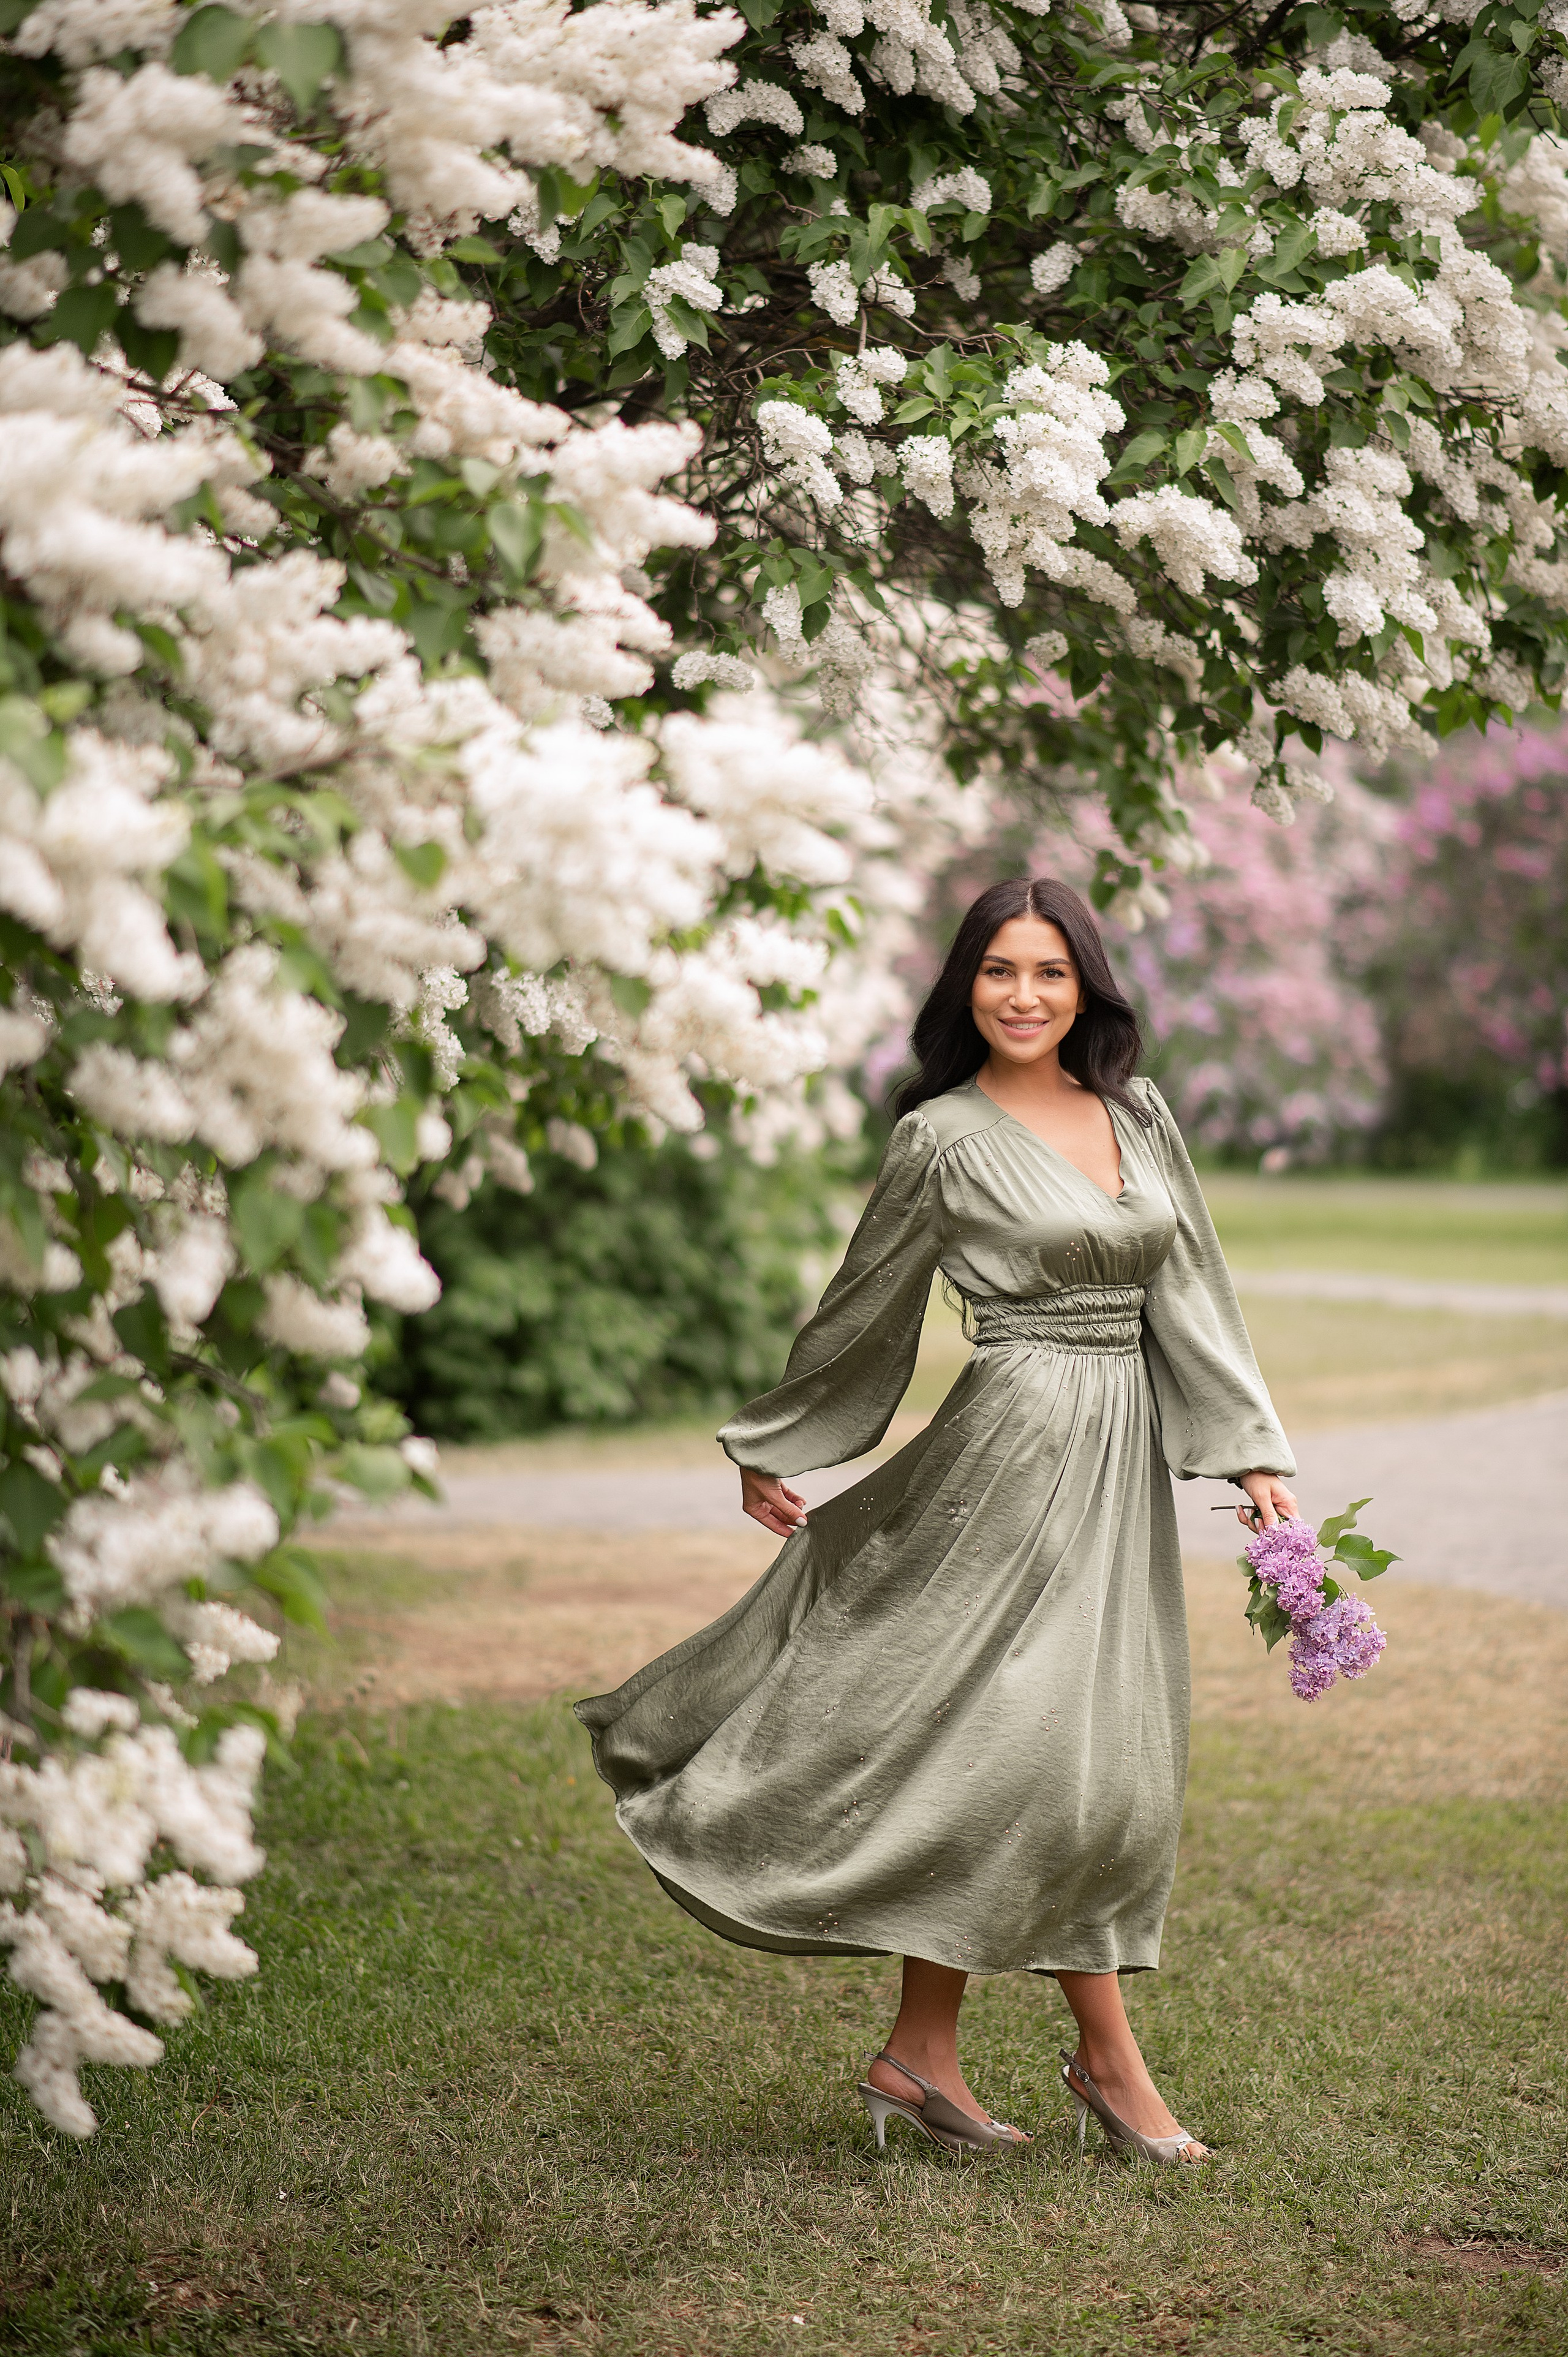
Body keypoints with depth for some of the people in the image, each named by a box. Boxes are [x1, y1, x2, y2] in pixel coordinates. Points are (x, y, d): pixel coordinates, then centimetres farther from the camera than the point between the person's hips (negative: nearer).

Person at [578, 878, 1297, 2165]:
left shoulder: (1139, 1116, 11)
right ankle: (1110, 2059, 4)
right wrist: (770, 1452, 13)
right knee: (1059, 1750, -9)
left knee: (992, 1763, 7)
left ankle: (923, 2054, 14)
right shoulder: (944, 1138, -4)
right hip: (1019, 1444, -6)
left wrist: (1256, 1457, 3)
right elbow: (862, 1311, 6)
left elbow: (1193, 1291, 11)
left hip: (1123, 1456, 6)